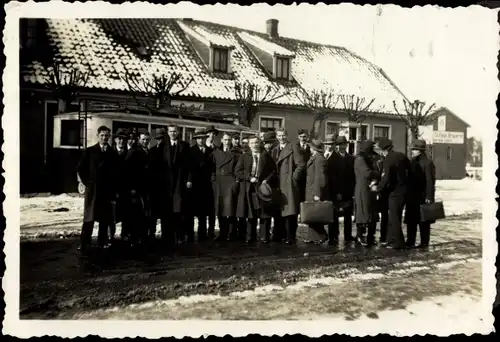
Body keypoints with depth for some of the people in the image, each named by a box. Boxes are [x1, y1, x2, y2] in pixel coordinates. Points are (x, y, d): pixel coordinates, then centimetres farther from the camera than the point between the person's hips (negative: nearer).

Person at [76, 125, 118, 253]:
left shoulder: (113, 153, 7)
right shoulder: (90, 151, 4)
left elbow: (116, 174, 5)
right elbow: (81, 168, 6)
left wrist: (114, 193, 1)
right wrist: (87, 182, -4)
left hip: (108, 191, 1)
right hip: (93, 190, -1)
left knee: (105, 219, 5)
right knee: (89, 218, -1)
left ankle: (102, 242, 14)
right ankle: (84, 244, 3)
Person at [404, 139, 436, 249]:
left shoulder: (428, 163, -12)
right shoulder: (413, 161, 12)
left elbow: (430, 181, -16)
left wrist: (429, 197, -19)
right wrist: (408, 194, 11)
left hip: (423, 197, -8)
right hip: (413, 197, 8)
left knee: (423, 221, 2)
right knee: (410, 220, 11)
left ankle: (424, 243, 13)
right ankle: (410, 241, 21)